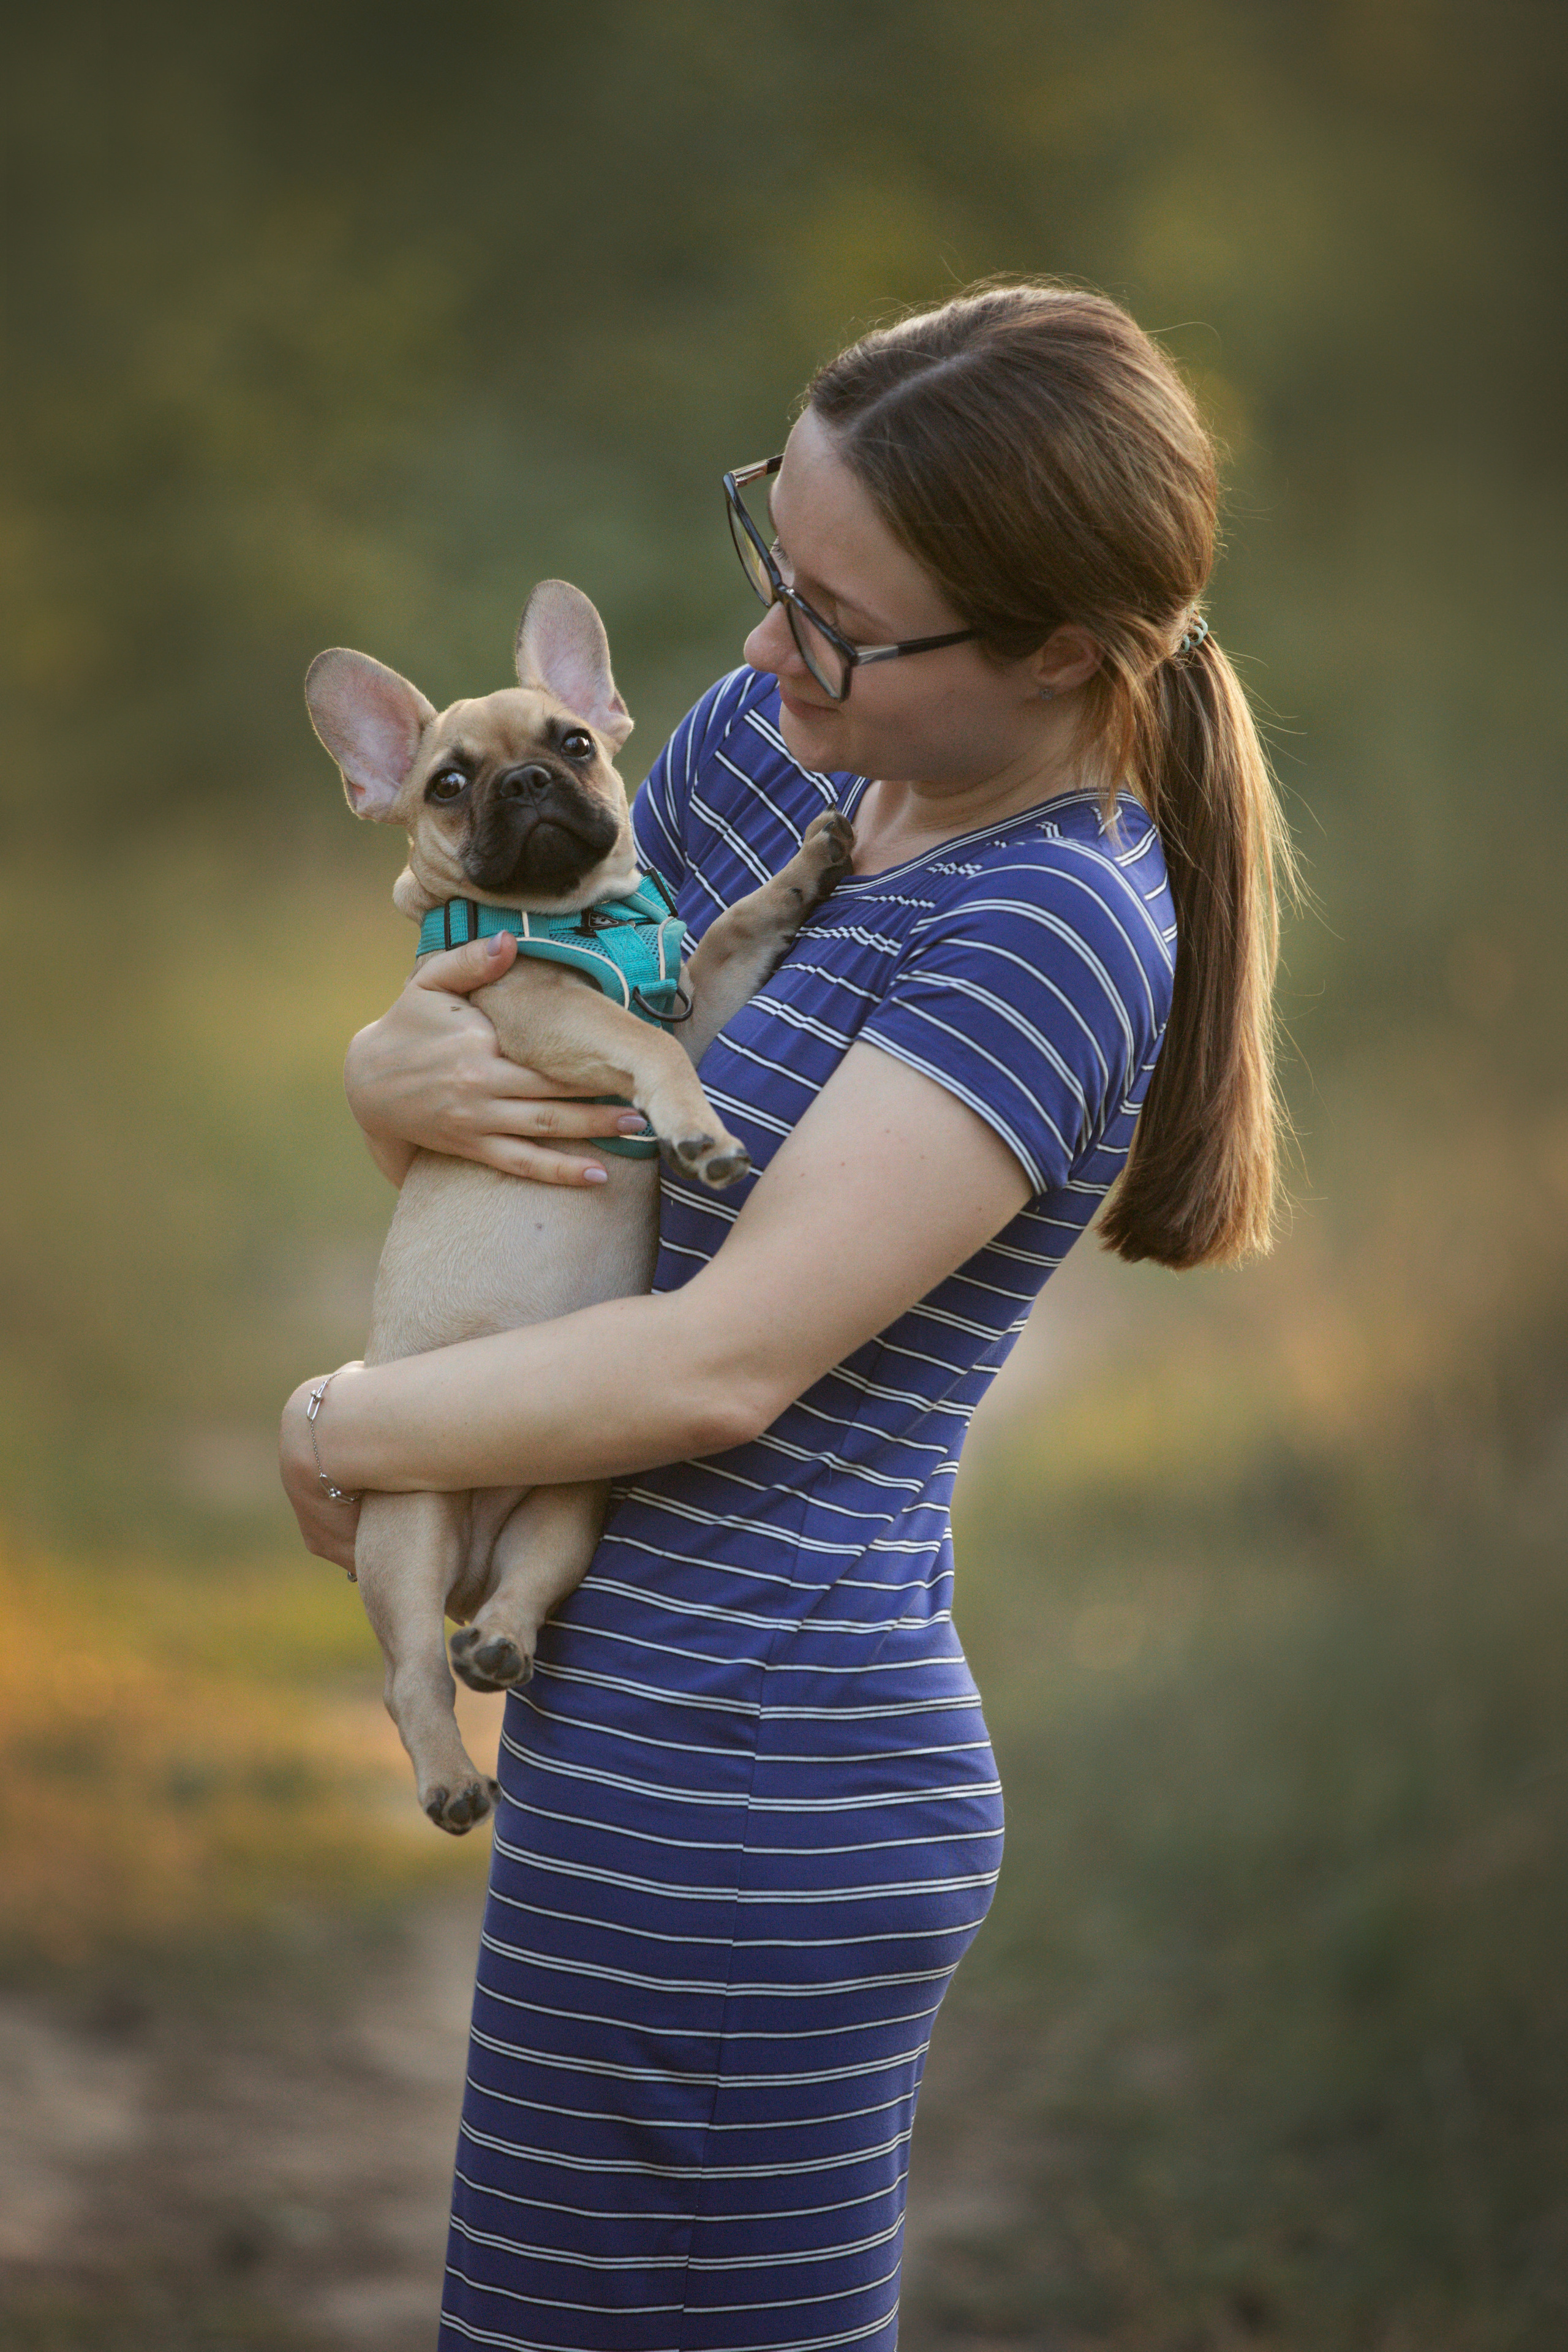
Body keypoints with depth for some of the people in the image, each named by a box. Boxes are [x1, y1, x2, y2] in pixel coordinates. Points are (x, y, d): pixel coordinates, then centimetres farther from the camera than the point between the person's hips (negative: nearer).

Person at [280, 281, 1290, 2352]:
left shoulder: (1060, 928, -20)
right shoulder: (768, 742, 5)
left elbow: (723, 1366, -23)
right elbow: (503, 1015, 17)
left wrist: (331, 1427, -10)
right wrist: (394, 1076, -8)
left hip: (732, 1794, -9)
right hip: (697, 1738, 9)